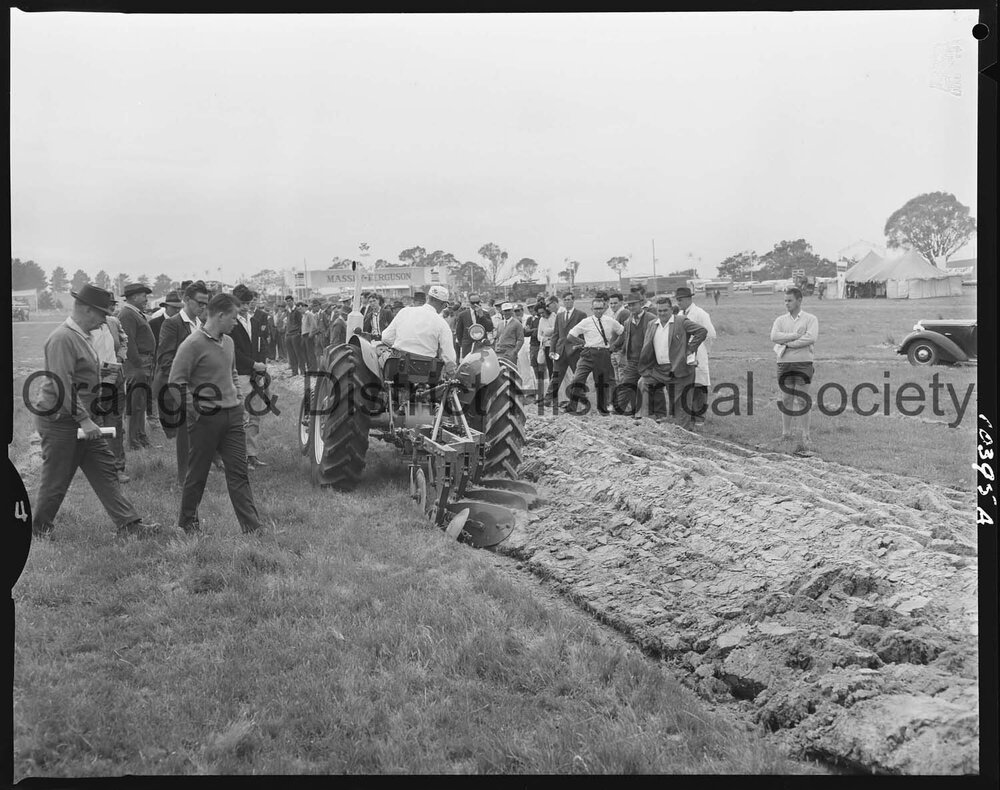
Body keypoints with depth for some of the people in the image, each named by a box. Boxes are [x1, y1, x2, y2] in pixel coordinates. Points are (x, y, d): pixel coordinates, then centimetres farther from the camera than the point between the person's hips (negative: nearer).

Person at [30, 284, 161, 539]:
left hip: (80, 418, 10)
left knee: (104, 470, 6)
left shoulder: (81, 336, 11)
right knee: (56, 479, 3)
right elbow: (63, 386, -25)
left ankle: (128, 524, 7)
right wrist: (84, 420, -24)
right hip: (59, 420, -10)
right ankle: (39, 530, 21)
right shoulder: (62, 339, -20)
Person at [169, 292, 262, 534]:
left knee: (239, 471, 3)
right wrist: (193, 410, -14)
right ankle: (187, 520, 25)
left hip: (232, 415, 7)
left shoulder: (228, 342, 11)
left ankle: (252, 526, 2)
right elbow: (176, 381, -14)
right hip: (206, 417, -7)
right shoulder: (193, 344, -13)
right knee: (198, 472, 7)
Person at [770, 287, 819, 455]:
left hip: (803, 363, -3)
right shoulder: (780, 320, 12)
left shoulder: (811, 319, 3)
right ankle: (786, 434, 16)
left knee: (802, 401, -6)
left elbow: (811, 338, -15)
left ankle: (805, 438, -2)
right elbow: (774, 337, -7)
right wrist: (796, 335, -14)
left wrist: (786, 343, -12)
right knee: (786, 400, 7)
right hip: (784, 364, 3)